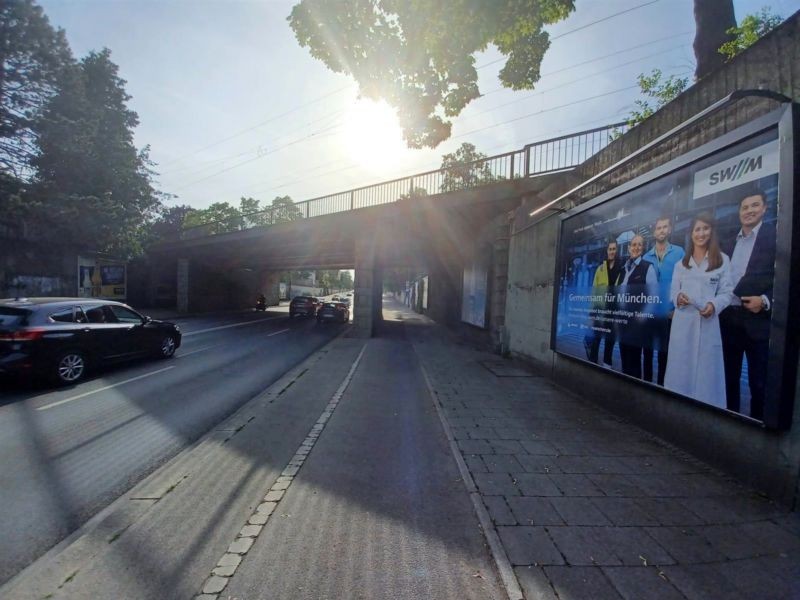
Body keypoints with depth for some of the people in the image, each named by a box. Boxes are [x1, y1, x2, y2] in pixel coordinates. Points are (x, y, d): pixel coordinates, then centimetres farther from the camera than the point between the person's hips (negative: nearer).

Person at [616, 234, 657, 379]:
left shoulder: (648, 267, -5)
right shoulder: (623, 269, 13)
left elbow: (654, 294, -10)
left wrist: (644, 315, -13)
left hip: (638, 319, -6)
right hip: (623, 318, 6)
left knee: (634, 355, 1)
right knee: (624, 354, 11)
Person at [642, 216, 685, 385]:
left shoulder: (679, 253, -1)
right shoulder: (646, 257, 5)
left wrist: (677, 308, -9)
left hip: (669, 313, -2)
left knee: (665, 351, 9)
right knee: (648, 349, 11)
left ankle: (661, 385, 21)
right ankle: (647, 381, 24)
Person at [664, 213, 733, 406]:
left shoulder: (723, 260, 5)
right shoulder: (681, 264, 14)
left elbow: (727, 292, 1)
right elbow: (673, 291, 11)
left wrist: (714, 305, -19)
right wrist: (678, 297, -12)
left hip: (708, 322, -2)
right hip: (683, 322, 2)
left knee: (706, 369, 0)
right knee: (681, 368, 6)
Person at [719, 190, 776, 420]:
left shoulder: (775, 235, -3)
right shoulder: (732, 241, 13)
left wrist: (766, 301, -19)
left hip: (757, 319, -5)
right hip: (729, 318, 5)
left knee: (759, 381, 4)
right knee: (730, 377, 14)